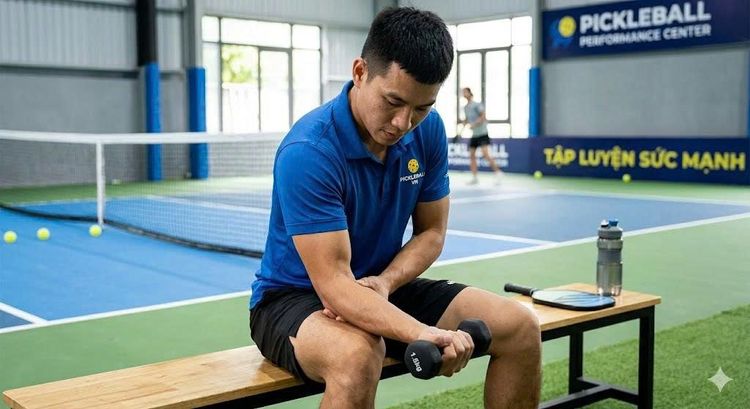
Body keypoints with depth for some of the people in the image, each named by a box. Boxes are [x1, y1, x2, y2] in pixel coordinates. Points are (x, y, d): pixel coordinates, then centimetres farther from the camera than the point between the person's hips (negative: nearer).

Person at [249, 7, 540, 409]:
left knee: (520, 327, -8)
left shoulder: (428, 131, -7)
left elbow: (431, 231, 2)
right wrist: (423, 334, -45)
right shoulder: (308, 151, -28)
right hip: (295, 296, -6)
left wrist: (383, 283, -18)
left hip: (383, 287, 6)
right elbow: (333, 283, -31)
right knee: (357, 355, -40)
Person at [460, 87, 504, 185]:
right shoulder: (465, 107, 12)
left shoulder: (477, 105, -10)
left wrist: (474, 124, -24)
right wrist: (463, 122, 2)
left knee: (485, 155, -18)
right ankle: (474, 178, 10)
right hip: (474, 135, 8)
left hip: (482, 134, -8)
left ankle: (498, 172, -9)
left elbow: (483, 116, -16)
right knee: (471, 156, 4)